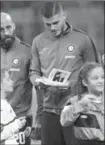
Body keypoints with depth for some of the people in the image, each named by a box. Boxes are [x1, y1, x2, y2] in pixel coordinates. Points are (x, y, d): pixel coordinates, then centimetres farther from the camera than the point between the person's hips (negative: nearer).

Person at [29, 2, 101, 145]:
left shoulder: (82, 39, -4)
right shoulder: (38, 42, 8)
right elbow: (34, 71, 14)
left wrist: (72, 84, -14)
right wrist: (38, 81, -8)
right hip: (49, 109, 4)